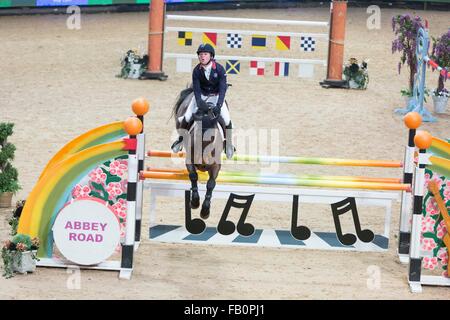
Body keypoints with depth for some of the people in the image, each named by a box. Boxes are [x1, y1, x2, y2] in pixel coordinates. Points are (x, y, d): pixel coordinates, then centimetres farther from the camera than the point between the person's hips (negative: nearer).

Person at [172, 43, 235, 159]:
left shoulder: (219, 69, -22)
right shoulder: (196, 70, -16)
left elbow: (223, 88, -25)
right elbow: (196, 89, -17)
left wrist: (219, 104, -38)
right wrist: (199, 102, -36)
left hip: (216, 95, -1)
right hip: (201, 95, 1)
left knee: (226, 120, -18)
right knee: (187, 117, -14)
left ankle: (228, 143, 8)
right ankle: (181, 139, 13)